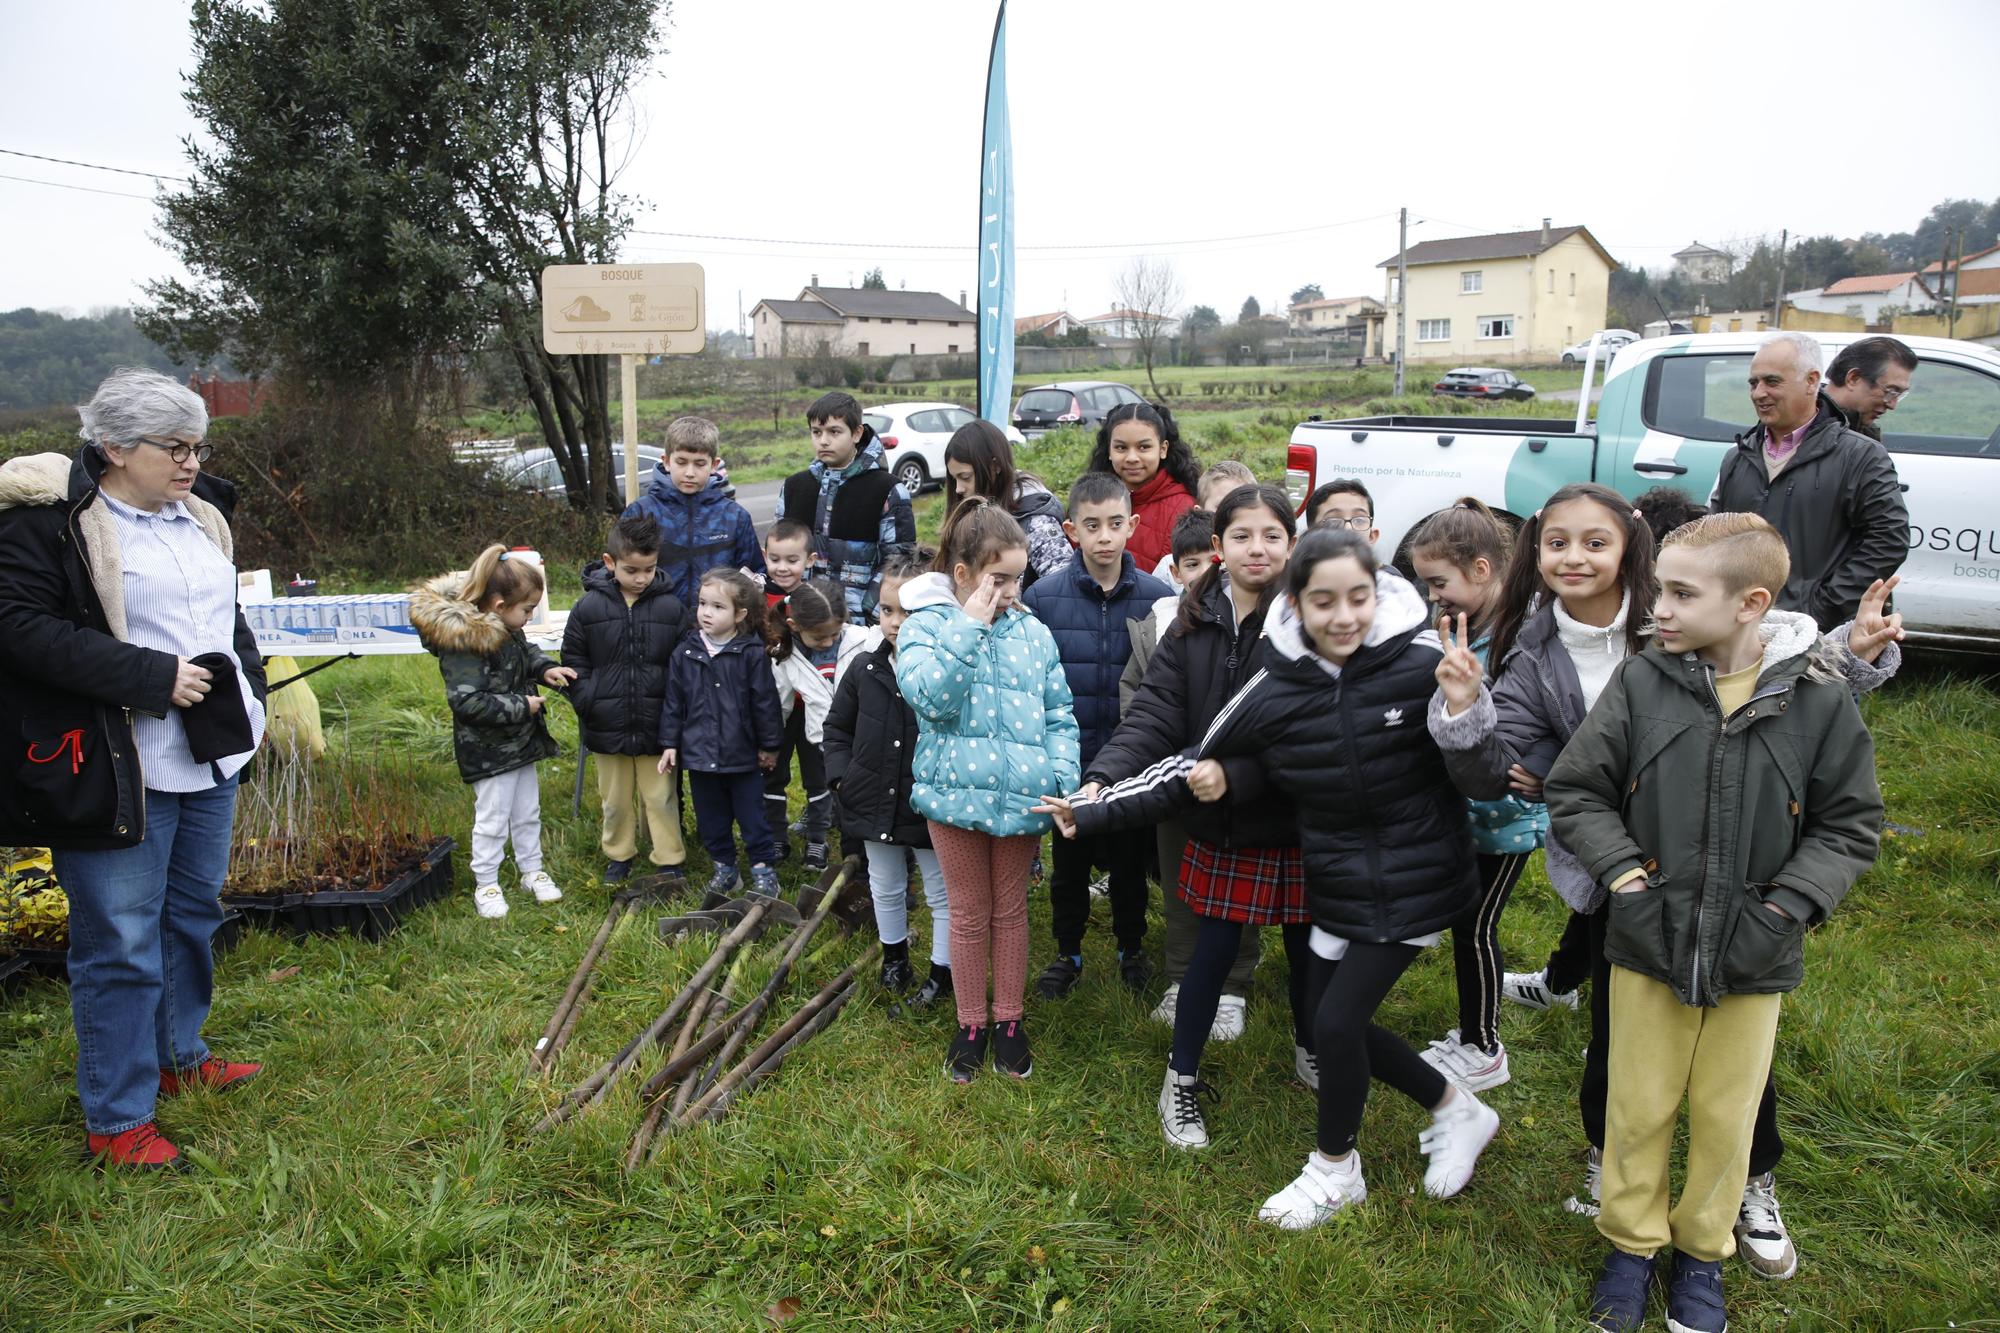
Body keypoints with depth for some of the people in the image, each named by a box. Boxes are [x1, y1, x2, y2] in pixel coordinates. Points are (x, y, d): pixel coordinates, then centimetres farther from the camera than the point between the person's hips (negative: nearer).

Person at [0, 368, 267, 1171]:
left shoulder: (200, 525, 13)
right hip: (116, 773, -8)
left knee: (194, 915, 19)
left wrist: (244, 683, 7)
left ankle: (179, 1056, 39)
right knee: (122, 942, -1)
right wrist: (153, 677, -24)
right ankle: (116, 1120, 13)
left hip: (208, 760, 8)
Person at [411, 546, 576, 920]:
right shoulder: (465, 642, -28)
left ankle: (531, 871, 35)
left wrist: (545, 668, -1)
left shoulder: (506, 630, -1)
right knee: (492, 819, 5)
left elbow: (525, 652, 20)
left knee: (527, 812, 20)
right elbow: (466, 701, -31)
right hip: (488, 751, -9)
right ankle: (486, 885, 21)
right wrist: (521, 706, -24)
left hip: (520, 741, 9)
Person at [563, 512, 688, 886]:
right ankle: (618, 856, 35)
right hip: (607, 727, 1)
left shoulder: (671, 608, -6)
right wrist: (589, 703, -7)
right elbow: (574, 662, 2)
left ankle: (670, 861, 22)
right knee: (615, 799, 17)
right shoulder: (588, 608, -5)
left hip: (656, 726, -1)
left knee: (661, 797, 9)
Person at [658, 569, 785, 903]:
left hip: (742, 755, -3)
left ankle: (764, 870, 22)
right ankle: (724, 869, 31)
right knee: (711, 818, 15)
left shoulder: (752, 654, -12)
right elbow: (673, 701, 4)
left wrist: (769, 746, -2)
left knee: (752, 815, 8)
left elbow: (765, 702, -6)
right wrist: (670, 743, 3)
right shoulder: (685, 652, -2)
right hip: (699, 753, 4)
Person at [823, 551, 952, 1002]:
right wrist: (840, 774, 0)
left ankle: (942, 972, 32)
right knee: (885, 889, 23)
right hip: (875, 806, 5)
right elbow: (838, 727, 10)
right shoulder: (864, 669, -4)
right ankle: (894, 956, 46)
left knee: (943, 895, 13)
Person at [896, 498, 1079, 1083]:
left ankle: (1008, 1019, 31)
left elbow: (1059, 714, 5)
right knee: (969, 913, 11)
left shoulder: (1033, 632, 2)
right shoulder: (925, 624, -6)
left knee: (1011, 909, 15)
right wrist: (970, 626, -21)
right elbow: (931, 697, -23)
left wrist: (1062, 778, -8)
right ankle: (971, 1023, 28)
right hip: (956, 791, -2)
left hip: (1023, 794, 2)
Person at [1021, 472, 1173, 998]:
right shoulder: (1042, 598, -8)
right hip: (1069, 762, 0)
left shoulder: (1157, 597, -8)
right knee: (1069, 864, 17)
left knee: (1130, 861, 18)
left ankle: (1131, 948, 40)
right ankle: (1068, 952, 38)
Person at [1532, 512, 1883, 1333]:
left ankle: (1702, 1250, 39)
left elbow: (1851, 826, -1)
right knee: (1638, 1108, 13)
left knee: (1726, 1118, 16)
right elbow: (1575, 791, -2)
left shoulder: (1820, 698, -9)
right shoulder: (1642, 683, -8)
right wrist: (1628, 879, -13)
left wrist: (1784, 908, -13)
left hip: (1752, 958, 0)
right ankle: (1631, 1242, 36)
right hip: (1648, 945, 0)